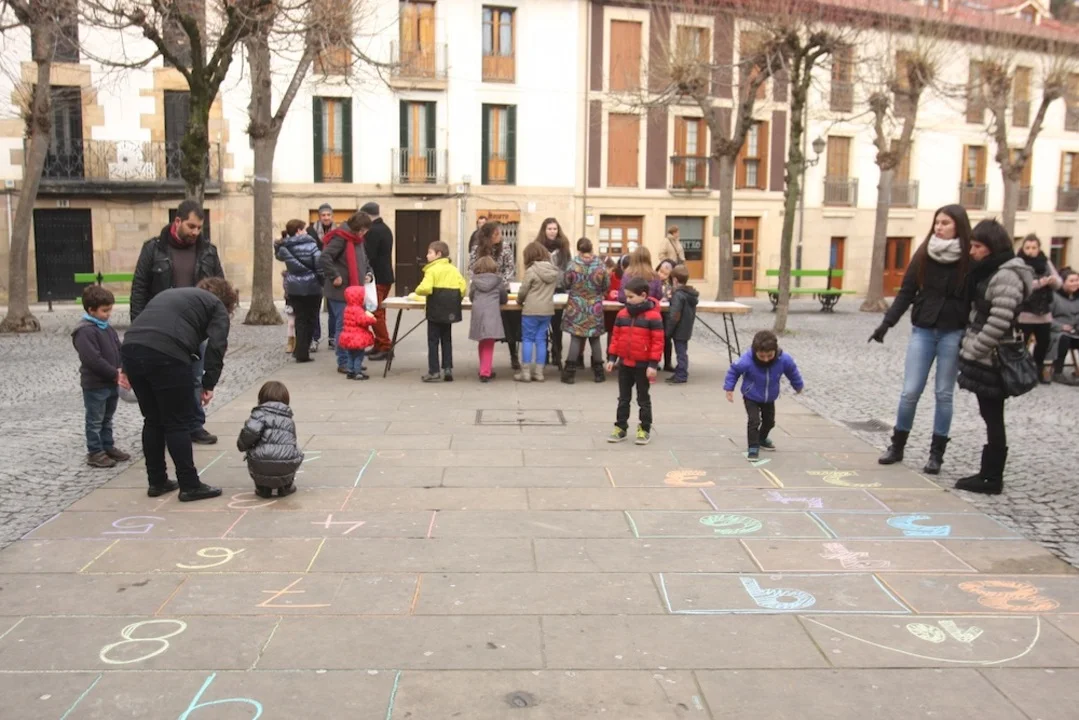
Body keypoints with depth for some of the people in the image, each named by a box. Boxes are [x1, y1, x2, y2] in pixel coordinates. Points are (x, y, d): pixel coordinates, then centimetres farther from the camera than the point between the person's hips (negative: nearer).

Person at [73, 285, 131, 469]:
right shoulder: (84, 331, -18)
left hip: (111, 383, 9)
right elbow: (93, 359, -25)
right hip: (95, 385, -8)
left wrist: (123, 370, -7)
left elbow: (119, 350, 9)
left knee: (107, 418, 19)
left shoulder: (107, 328, 10)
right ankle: (94, 452, 11)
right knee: (95, 420, 3)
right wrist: (115, 374, -22)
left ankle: (108, 447, 29)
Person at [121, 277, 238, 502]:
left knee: (153, 421, 18)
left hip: (130, 349, 7)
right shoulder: (217, 306, 15)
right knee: (177, 423, 4)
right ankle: (190, 486, 9)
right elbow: (215, 346, 0)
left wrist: (127, 369, 27)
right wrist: (209, 384, 2)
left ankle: (156, 482, 26)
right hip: (166, 355, -7)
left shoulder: (169, 294, 36)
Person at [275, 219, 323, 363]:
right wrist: (324, 281, -2)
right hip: (312, 286, -3)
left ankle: (300, 351, 12)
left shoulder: (284, 248, 1)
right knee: (311, 319, 7)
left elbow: (279, 255, 23)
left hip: (293, 288, 3)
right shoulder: (310, 244, -9)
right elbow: (320, 264, -14)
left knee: (300, 319, 13)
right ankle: (302, 351, 4)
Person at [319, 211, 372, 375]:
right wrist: (335, 276, -21)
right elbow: (324, 258, -24)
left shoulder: (358, 240, 14)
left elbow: (363, 260, 30)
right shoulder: (340, 238, -15)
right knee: (343, 326, -4)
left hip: (355, 290, 9)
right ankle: (344, 363, 2)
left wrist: (367, 272, 13)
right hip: (341, 291, -9)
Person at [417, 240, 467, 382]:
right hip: (450, 311, 5)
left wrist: (418, 291, -2)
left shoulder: (432, 270, -9)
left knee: (433, 340, 2)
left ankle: (434, 372, 3)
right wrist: (455, 300, 10)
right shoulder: (454, 269, 8)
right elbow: (463, 288, -1)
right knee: (447, 340, 15)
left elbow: (425, 288, -22)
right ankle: (448, 369, 13)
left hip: (435, 311, -5)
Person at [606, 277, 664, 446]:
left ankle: (645, 430, 17)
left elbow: (657, 341, -13)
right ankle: (620, 427, 20)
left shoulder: (653, 316, -13)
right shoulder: (622, 314, 2)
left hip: (643, 365, -5)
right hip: (624, 364, 5)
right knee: (623, 398, 12)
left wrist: (653, 364, -15)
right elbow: (616, 337, 9)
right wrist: (611, 358, 6)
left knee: (643, 399, 8)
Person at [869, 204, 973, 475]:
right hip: (922, 330, 2)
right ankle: (897, 446, 18)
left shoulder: (969, 259, -5)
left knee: (944, 394, 6)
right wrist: (886, 323, -3)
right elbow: (906, 292, 4)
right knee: (910, 391, 3)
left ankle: (936, 453, 16)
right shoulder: (923, 255, 2)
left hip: (953, 333, -2)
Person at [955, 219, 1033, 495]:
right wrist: (970, 349, 13)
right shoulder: (991, 272, 14)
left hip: (991, 359, -10)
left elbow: (998, 322, -23)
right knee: (990, 417, 14)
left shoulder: (1005, 276, -16)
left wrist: (973, 352, -17)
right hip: (985, 357, 10)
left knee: (993, 418, -2)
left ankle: (992, 479, 6)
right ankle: (989, 473, 21)